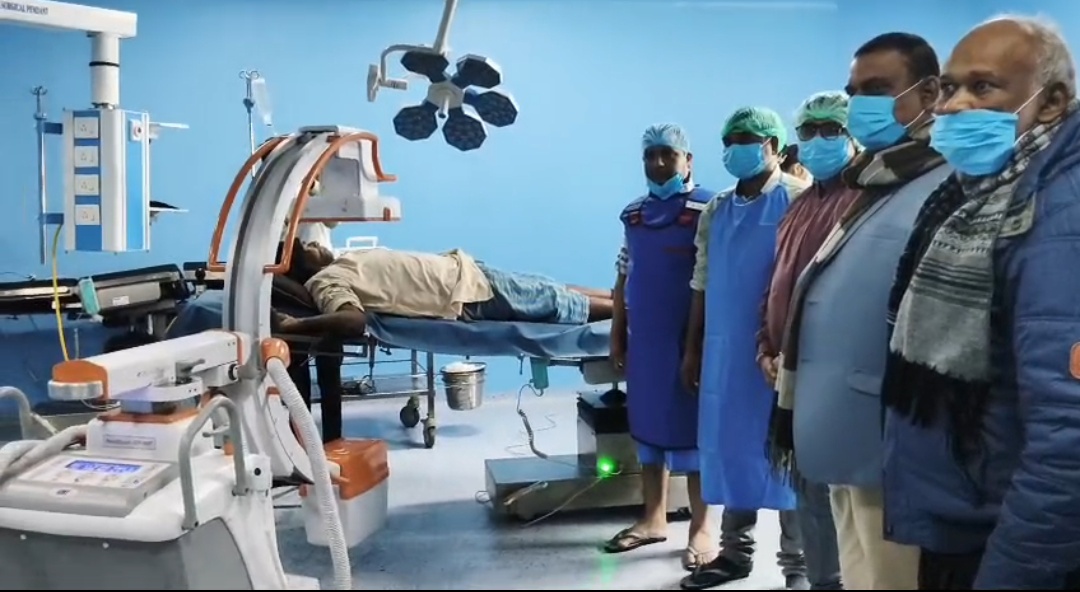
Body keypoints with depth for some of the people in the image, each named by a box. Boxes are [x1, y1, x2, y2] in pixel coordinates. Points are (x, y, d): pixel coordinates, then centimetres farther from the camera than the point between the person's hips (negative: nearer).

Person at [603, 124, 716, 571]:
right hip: (644, 340, 6)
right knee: (648, 427, 13)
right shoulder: (633, 214, 11)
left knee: (691, 430, 2)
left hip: (689, 340, -6)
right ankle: (653, 519, 26)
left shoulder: (707, 208, -8)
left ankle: (701, 529, 15)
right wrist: (616, 334, 12)